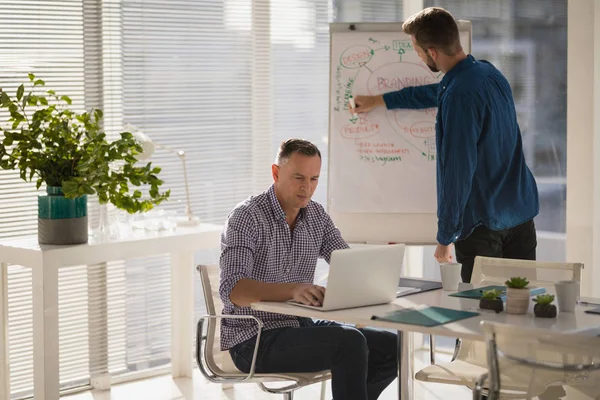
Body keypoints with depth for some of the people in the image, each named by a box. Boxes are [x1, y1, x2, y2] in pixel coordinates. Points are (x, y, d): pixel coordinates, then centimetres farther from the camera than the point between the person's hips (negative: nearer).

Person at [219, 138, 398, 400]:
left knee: (390, 348, -6)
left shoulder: (316, 215, 8)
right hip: (255, 339, -7)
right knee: (349, 344, -27)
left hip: (302, 326, 7)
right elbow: (232, 290, -27)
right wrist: (292, 290, -43)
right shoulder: (247, 217, -14)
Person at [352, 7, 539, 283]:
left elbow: (457, 172, -21)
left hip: (483, 224, -9)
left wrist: (445, 237, -12)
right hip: (523, 214, 9)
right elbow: (435, 93, 27)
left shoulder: (459, 95, -21)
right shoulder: (488, 72, 7)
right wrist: (380, 100, 37)